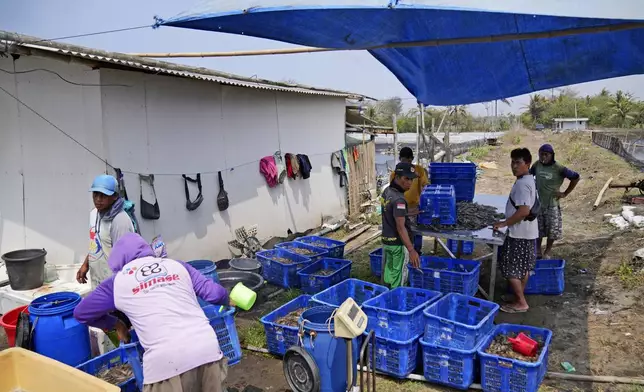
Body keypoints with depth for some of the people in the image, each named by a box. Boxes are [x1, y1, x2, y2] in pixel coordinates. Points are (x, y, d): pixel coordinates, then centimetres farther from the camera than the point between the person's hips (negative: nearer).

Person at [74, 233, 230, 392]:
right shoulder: (177, 265, 19)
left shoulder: (117, 282, 15)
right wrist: (227, 302, 36)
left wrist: (116, 324, 43)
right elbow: (216, 293, 13)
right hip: (208, 348, 3)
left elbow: (81, 313, 29)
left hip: (165, 360, -2)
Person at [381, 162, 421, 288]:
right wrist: (411, 250, -30)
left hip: (386, 240, 9)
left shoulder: (386, 191, 5)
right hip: (398, 243, -9)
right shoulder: (398, 199, -24)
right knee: (398, 278, 2)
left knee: (387, 273, 18)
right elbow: (400, 227, -28)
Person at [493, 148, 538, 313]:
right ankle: (520, 299, 26)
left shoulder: (522, 184, -21)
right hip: (527, 232, 10)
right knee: (523, 268, 16)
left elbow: (524, 210, -28)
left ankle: (521, 303, 5)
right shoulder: (529, 180, 11)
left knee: (511, 269, -2)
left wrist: (504, 223, -19)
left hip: (519, 233, -10)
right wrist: (508, 221, 22)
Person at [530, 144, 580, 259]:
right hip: (537, 203, 3)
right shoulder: (537, 165, -3)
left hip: (551, 204, -3)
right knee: (537, 229, 12)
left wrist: (565, 193, -7)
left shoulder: (558, 168, -15)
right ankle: (538, 251, 27)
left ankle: (547, 252, 24)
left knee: (552, 230, 8)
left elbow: (576, 177, -9)